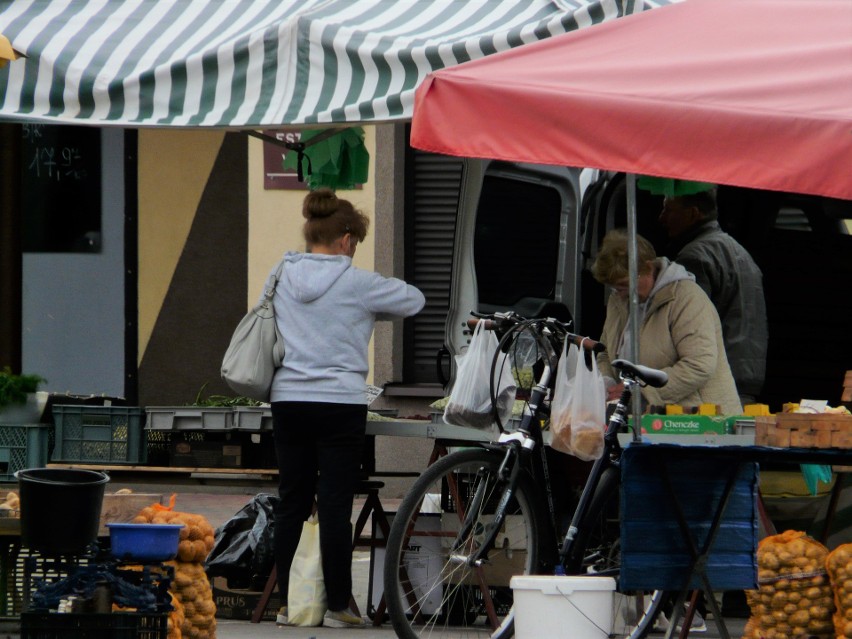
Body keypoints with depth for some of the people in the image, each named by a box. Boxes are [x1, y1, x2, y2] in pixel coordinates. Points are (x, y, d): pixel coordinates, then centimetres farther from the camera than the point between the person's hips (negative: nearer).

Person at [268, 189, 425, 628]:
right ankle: (337, 607, 0)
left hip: (288, 401, 4)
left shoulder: (282, 278, 6)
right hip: (340, 403, -4)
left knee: (291, 504, 9)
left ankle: (286, 603, 11)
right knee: (335, 506, -2)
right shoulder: (355, 284, -6)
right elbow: (414, 299, 4)